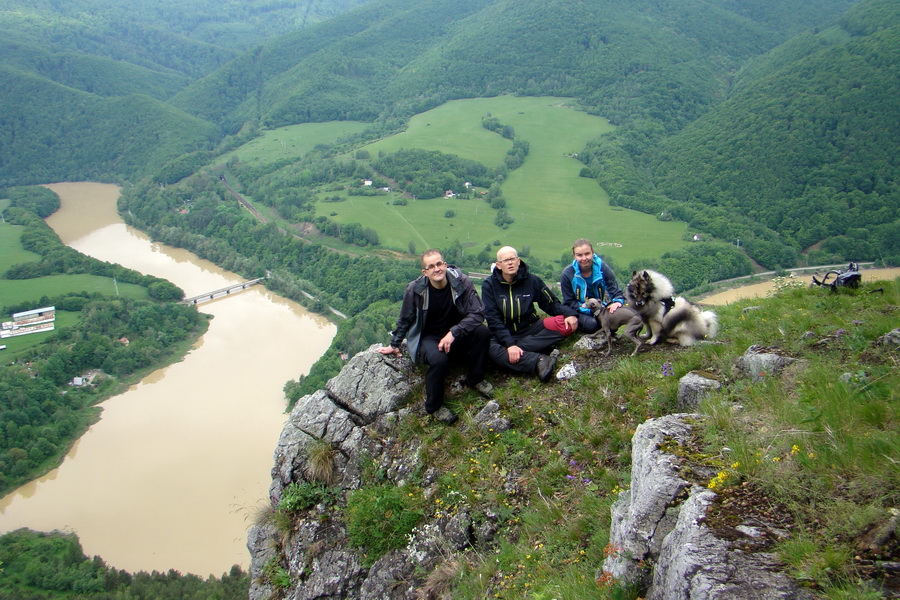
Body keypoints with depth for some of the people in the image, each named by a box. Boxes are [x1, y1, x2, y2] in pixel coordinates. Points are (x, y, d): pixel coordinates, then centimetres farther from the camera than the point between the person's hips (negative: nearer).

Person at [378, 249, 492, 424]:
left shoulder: (461, 282, -17)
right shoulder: (415, 289, -17)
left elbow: (477, 313, -19)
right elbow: (405, 319, 0)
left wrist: (454, 332, -31)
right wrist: (394, 345, 11)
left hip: (456, 334, 2)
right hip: (428, 337, -2)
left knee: (482, 331, -28)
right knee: (439, 359, -36)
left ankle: (475, 379, -4)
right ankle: (434, 406, -10)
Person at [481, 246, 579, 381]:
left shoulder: (531, 280, 1)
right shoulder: (489, 285, -6)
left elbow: (551, 303, 6)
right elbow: (493, 319, -13)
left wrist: (569, 313, -15)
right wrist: (509, 343, -26)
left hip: (530, 329, 3)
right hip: (503, 333, -3)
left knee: (566, 324, -22)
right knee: (492, 350, -37)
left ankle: (518, 349, -31)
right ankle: (539, 360, -42)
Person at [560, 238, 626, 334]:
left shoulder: (602, 268, -11)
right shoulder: (567, 274, -17)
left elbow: (615, 291, -9)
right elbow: (569, 303, -12)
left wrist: (618, 302, -35)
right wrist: (589, 309, -27)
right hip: (578, 311, -3)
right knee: (591, 324, -33)